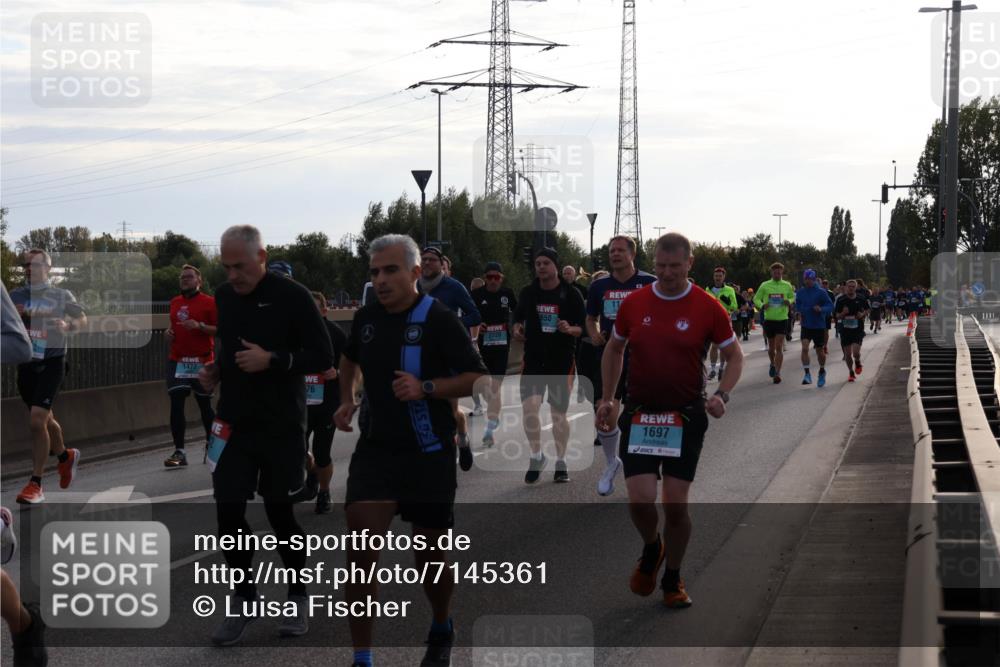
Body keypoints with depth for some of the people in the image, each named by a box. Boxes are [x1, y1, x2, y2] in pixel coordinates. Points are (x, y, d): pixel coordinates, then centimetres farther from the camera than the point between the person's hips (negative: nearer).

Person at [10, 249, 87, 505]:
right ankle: (65, 456, 48)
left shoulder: (62, 296, 0)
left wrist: (68, 326, -13)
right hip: (26, 365, 4)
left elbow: (82, 319, 9)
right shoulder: (15, 297, 6)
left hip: (51, 364, -4)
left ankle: (35, 484, -10)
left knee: (36, 421, -17)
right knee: (45, 419, 19)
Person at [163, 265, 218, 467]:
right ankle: (179, 451, -2)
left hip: (201, 362, -4)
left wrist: (200, 325, -22)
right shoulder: (175, 303, 12)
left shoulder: (209, 302, -5)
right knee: (176, 404, -4)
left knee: (205, 404, 6)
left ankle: (211, 444, 25)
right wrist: (169, 332, 7)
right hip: (177, 361, 4)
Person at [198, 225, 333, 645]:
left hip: (281, 425, -4)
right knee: (228, 510, 0)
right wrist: (215, 371, 3)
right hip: (234, 422, 5)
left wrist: (272, 360, -23)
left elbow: (323, 358, -12)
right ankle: (243, 600, 16)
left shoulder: (292, 296, -12)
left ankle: (298, 597, 25)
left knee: (279, 511, 4)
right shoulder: (224, 296, 6)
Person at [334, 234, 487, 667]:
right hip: (376, 449, 3)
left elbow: (476, 378, -12)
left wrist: (426, 388, -25)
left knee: (429, 555, 8)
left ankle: (442, 631, 38)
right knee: (359, 550, -12)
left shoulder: (440, 320, -11)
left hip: (429, 455, -3)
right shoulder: (366, 318, 5)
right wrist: (347, 399, 13)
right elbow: (350, 357, 27)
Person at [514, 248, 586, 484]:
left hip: (562, 360, -2)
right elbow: (518, 317, 19)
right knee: (529, 407, -13)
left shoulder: (570, 294, -2)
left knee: (559, 413, 5)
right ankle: (536, 455, 6)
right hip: (533, 358, 2)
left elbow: (582, 328, -1)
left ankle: (561, 462, 19)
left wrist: (570, 329, -22)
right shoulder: (527, 293, 6)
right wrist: (517, 328, -2)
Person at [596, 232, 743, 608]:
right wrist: (606, 400, 12)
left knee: (676, 505, 1)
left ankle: (673, 580, 21)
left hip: (686, 418, -1)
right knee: (640, 500, -10)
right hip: (639, 415, 1)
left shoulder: (708, 308, -5)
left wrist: (722, 394, -13)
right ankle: (651, 549, 24)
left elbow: (734, 356, 4)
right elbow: (614, 349, 16)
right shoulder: (633, 304, 1)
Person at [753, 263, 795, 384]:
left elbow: (793, 297, 14)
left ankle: (777, 373, -12)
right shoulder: (764, 285, 1)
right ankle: (773, 364, 42)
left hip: (782, 319, -1)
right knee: (771, 347, 14)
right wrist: (762, 305, -16)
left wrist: (789, 302, -10)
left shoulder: (787, 286, 3)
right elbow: (756, 299, 6)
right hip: (769, 319, 1)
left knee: (779, 347, -11)